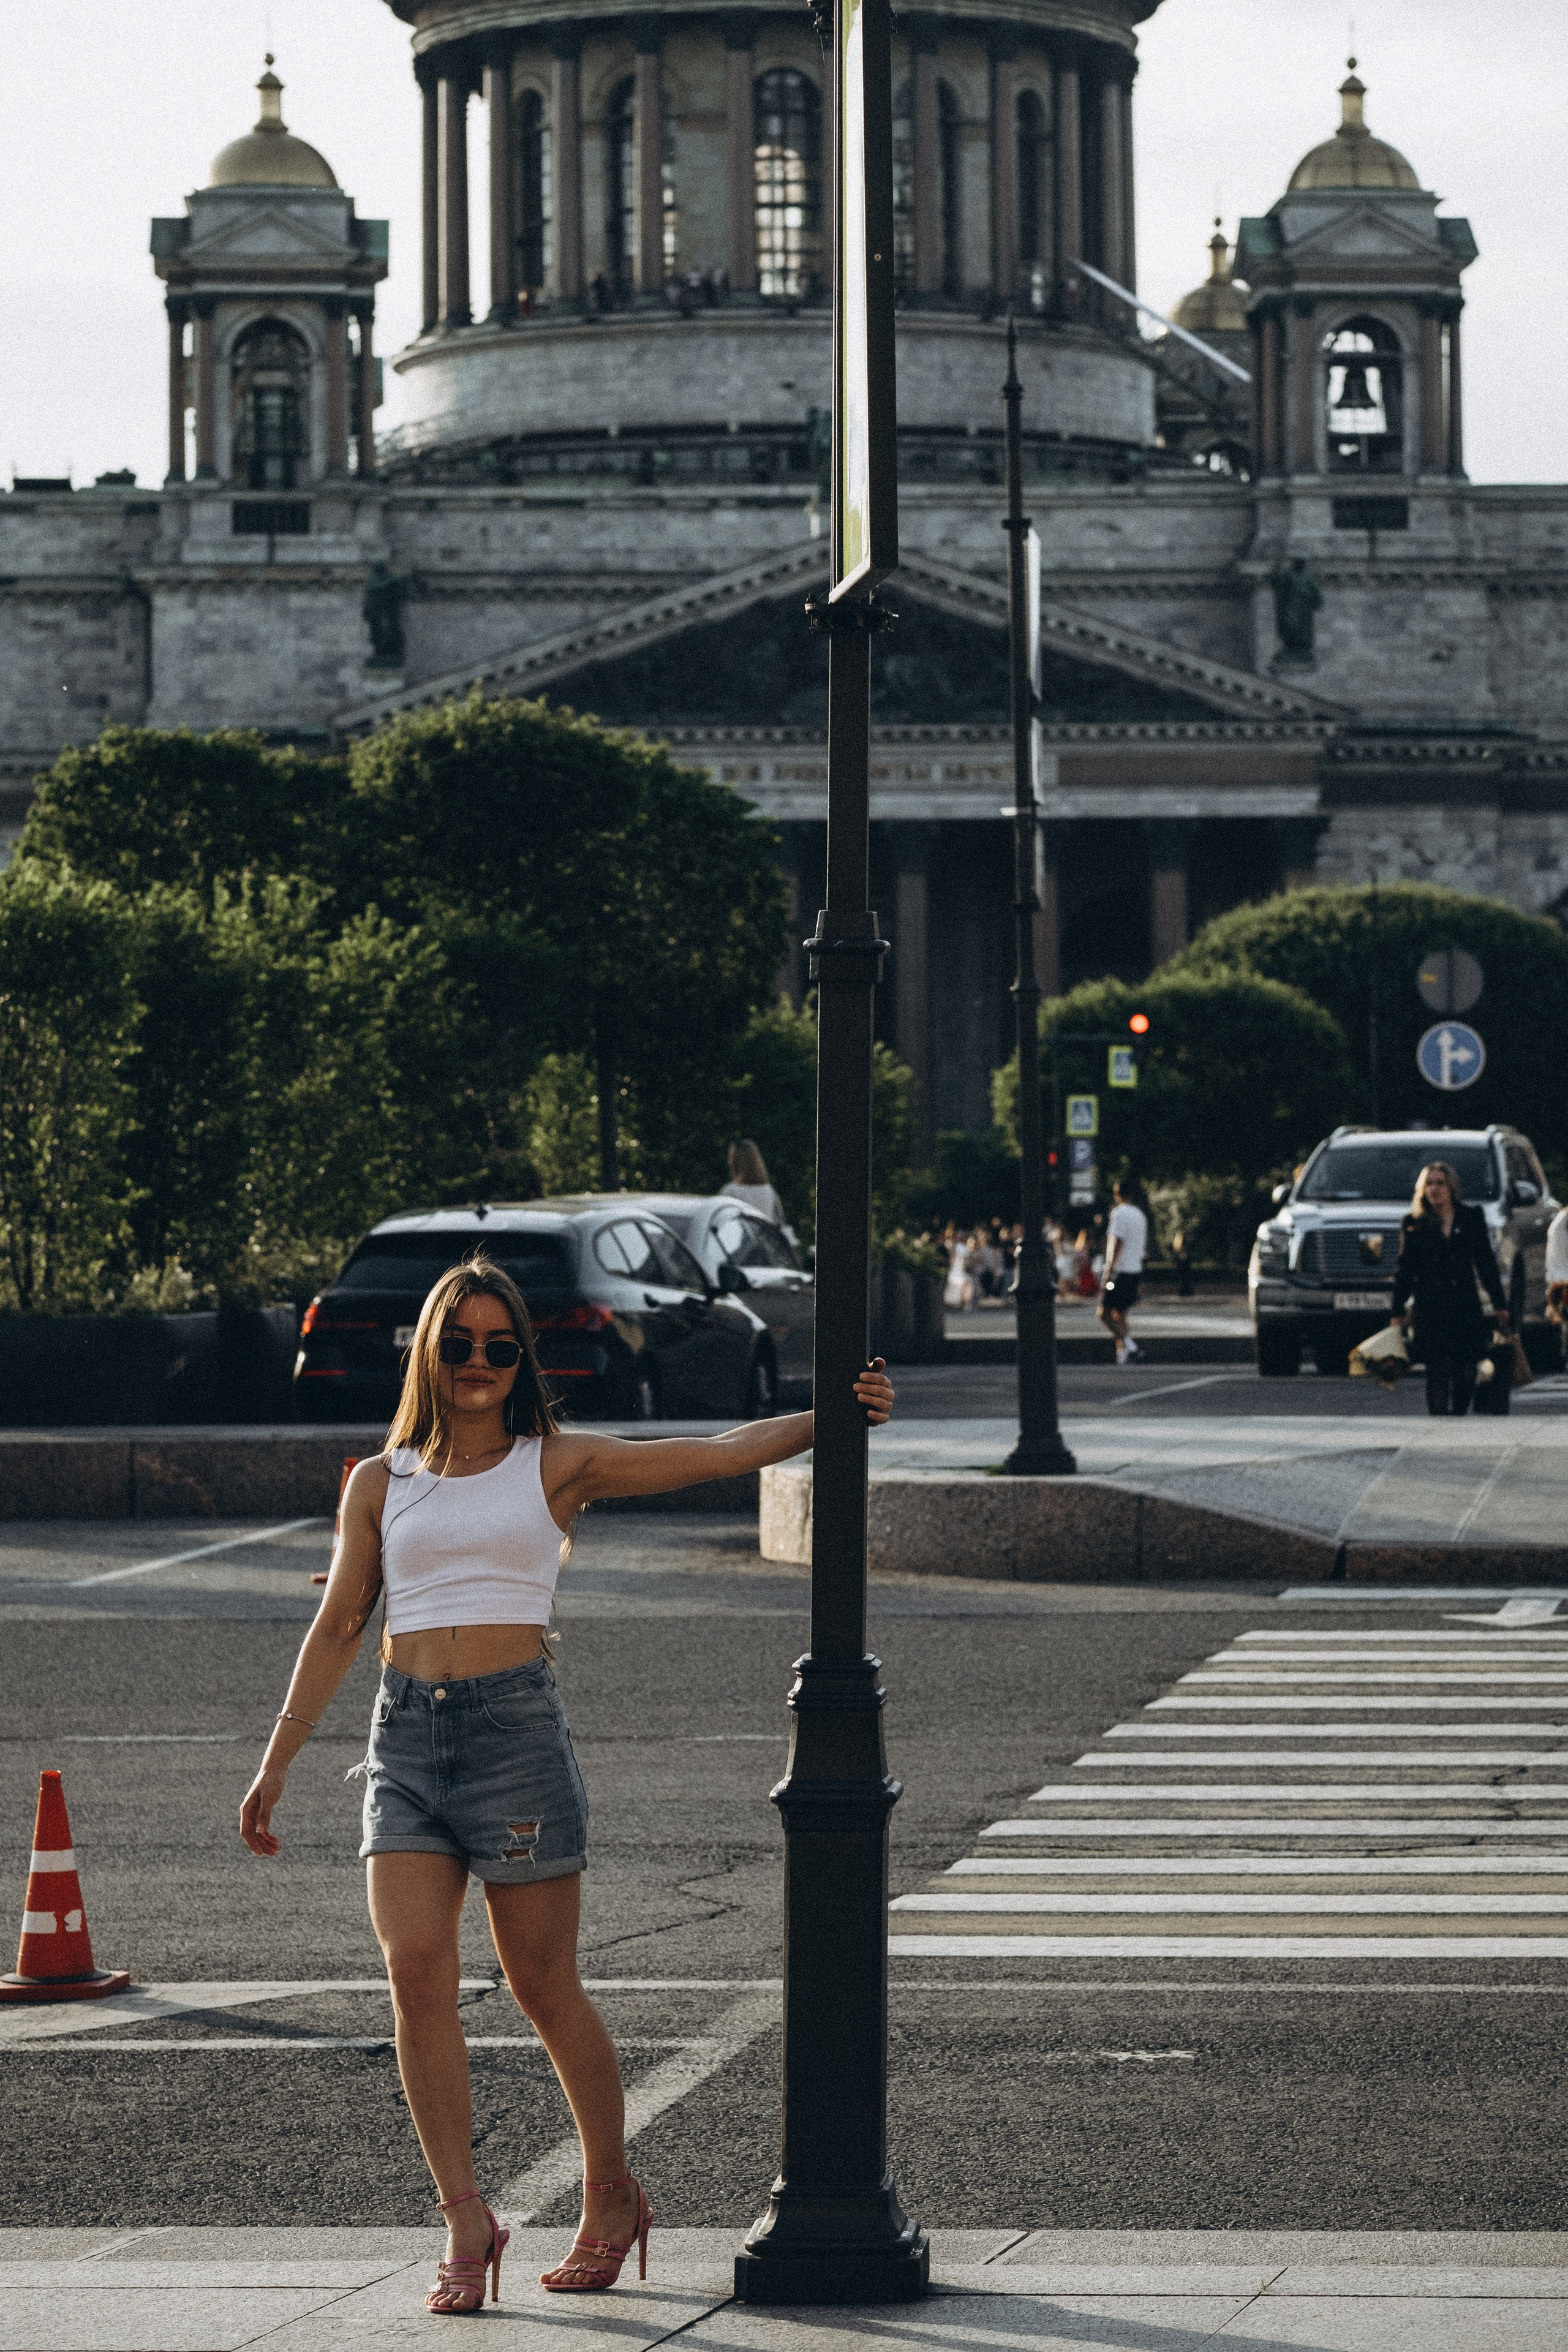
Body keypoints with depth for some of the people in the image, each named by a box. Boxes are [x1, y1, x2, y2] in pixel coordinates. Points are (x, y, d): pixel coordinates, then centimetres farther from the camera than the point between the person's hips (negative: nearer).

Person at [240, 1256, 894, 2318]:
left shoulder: (559, 1464, 6)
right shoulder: (382, 1482, 13)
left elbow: (721, 1454, 2)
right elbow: (338, 1627, 16)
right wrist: (277, 1764, 12)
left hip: (519, 1725, -2)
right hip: (408, 1736, 2)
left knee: (544, 1987, 2)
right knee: (417, 1974, -11)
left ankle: (612, 2196, 21)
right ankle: (466, 2221, -7)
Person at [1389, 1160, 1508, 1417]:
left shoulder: (1471, 1217, 8)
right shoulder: (1413, 1223, 6)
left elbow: (1486, 1263, 11)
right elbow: (1405, 1270, 8)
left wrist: (1500, 1304, 9)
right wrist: (1397, 1312, 3)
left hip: (1466, 1306, 1)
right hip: (1430, 1309, -1)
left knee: (1466, 1373, -3)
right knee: (1438, 1371, -8)